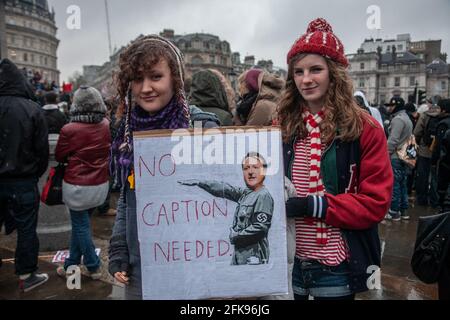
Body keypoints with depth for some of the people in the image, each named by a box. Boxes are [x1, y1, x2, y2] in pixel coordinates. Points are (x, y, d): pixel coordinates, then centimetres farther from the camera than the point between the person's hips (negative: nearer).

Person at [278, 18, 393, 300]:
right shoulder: (281, 127, -1)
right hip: (287, 260, 3)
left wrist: (315, 205, -21)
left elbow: (376, 202, -11)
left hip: (338, 266, -2)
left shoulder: (365, 129, -9)